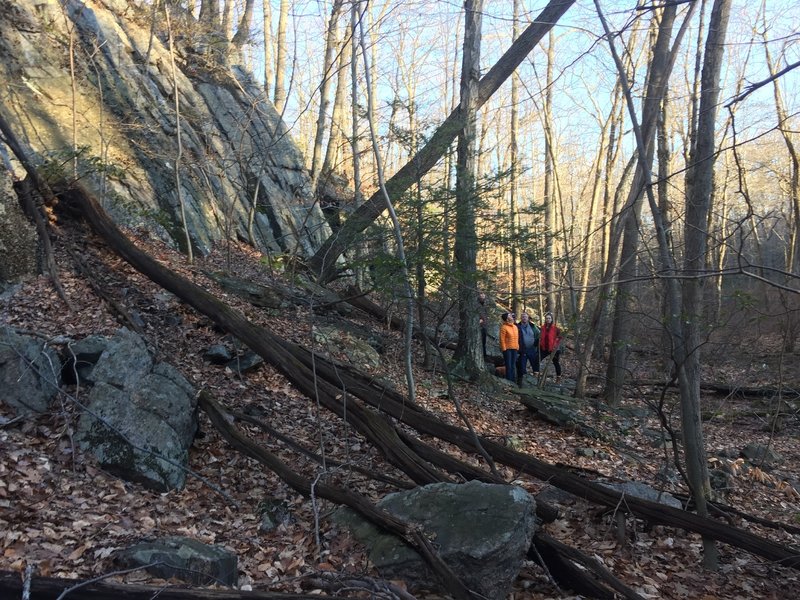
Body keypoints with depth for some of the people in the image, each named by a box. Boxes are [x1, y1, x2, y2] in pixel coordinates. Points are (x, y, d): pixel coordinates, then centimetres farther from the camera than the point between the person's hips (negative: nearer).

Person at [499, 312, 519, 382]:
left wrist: (517, 346, 13)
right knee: (508, 366, -5)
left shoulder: (515, 326, 12)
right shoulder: (504, 327, -10)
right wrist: (504, 349, -14)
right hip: (507, 349, -7)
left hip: (514, 349, 7)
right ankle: (509, 381, 1)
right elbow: (502, 339, -12)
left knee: (513, 366, 13)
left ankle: (513, 380, 21)